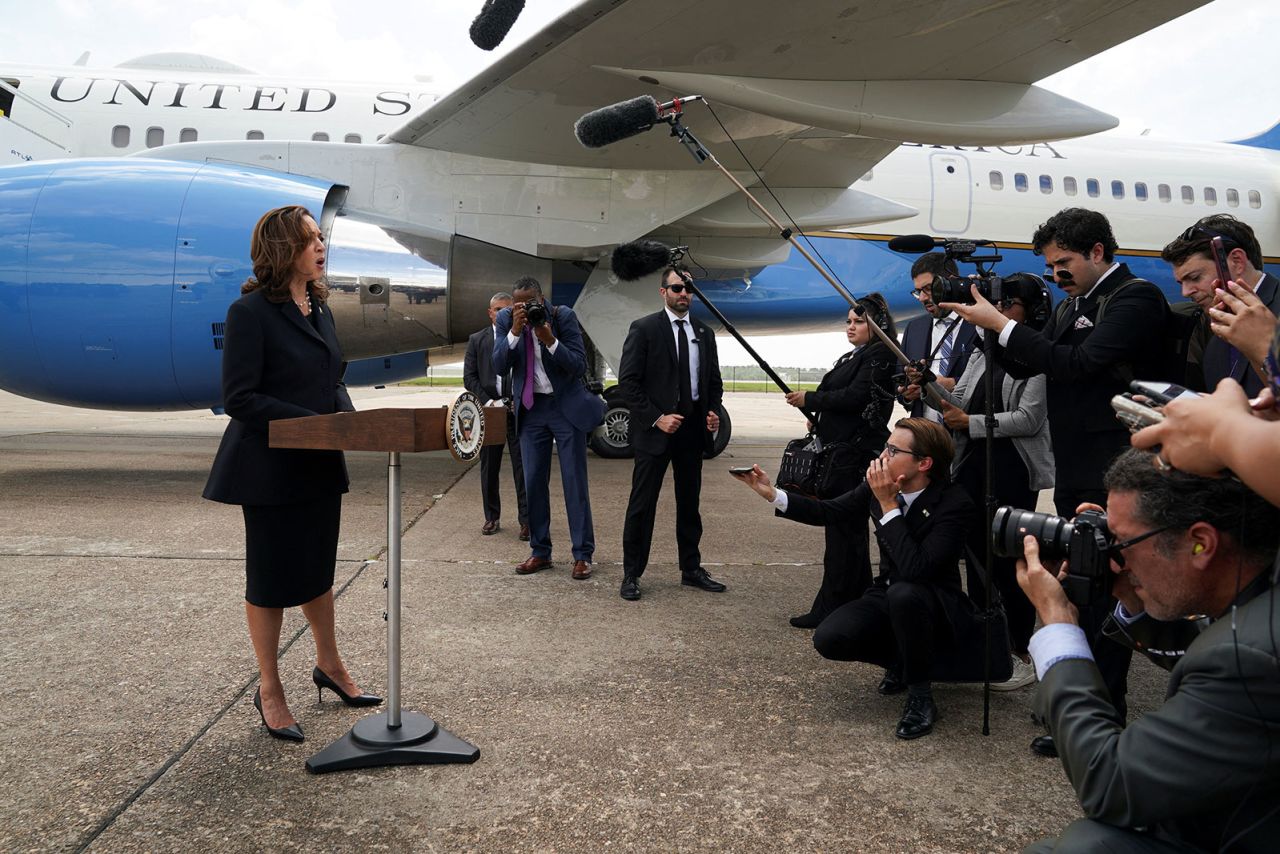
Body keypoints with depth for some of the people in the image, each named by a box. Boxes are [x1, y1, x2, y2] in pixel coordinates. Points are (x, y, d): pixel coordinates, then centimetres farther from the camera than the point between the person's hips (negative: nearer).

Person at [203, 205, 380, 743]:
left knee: (318, 568, 19)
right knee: (271, 576, 7)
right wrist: (313, 422, -22)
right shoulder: (251, 311, -15)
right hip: (270, 469, -7)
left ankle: (329, 665, 37)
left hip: (320, 464, 7)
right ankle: (269, 690, 23)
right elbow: (239, 397, -19)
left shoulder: (319, 309, 8)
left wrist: (348, 416, -4)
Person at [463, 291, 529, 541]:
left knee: (522, 468, -3)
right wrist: (488, 402, -7)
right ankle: (492, 518, 22)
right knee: (488, 468, 9)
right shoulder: (477, 340, 8)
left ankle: (526, 520, 3)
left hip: (519, 411, -2)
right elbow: (469, 377, 4)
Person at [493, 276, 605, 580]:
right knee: (533, 482, 7)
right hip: (530, 407, 3)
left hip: (567, 406, -3)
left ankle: (583, 554, 6)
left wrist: (550, 340, -29)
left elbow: (579, 366, -15)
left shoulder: (563, 316, -12)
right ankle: (540, 552, 19)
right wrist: (515, 331, -25)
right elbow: (499, 366, -12)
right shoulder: (505, 320, -5)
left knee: (575, 481, -1)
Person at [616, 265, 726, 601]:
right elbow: (628, 381, -9)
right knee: (642, 504, 0)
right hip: (655, 430, -5)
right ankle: (631, 574, 10)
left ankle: (691, 570, 25)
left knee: (689, 504, 13)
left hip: (693, 429, 5)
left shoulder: (704, 333, 11)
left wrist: (714, 412, -1)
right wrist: (656, 418, -15)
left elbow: (714, 381, 17)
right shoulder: (644, 329, -5)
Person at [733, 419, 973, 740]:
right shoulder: (879, 484, -8)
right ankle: (900, 661, 12)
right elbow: (829, 511, 7)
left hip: (935, 606, -5)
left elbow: (915, 570, -35)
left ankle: (920, 696, -15)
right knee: (829, 639, -20)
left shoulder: (955, 504, -24)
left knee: (903, 593, -40)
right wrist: (771, 494, -4)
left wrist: (888, 504, -31)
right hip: (888, 595, 5)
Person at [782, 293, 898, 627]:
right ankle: (859, 601, 24)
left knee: (842, 529, -6)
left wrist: (809, 399, -11)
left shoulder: (880, 355, -8)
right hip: (839, 452, 10)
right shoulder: (852, 357, 20)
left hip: (856, 455, -10)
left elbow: (854, 398, -18)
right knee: (848, 528, 14)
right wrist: (818, 417, 7)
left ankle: (830, 609, -1)